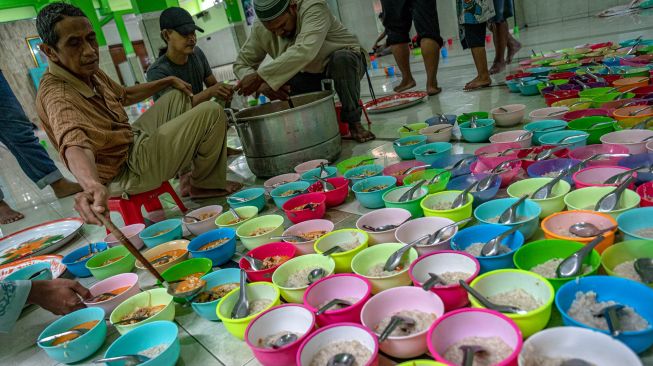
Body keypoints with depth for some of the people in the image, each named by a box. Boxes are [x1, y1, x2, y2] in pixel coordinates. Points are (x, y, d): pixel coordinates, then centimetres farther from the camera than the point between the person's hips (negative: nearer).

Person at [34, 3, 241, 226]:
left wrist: (168, 81, 17)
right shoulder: (56, 94, -28)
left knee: (179, 97, 25)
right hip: (128, 169, -10)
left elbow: (124, 95, 21)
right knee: (212, 113, -14)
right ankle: (205, 184, 7)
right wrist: (93, 185, -69)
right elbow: (74, 144, -49)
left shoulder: (88, 71, 1)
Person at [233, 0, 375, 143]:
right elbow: (241, 64, -10)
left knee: (341, 59, -37)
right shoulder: (260, 29, -14)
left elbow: (305, 51, -47)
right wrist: (261, 84, -33)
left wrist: (260, 76, -50)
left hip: (347, 62, -4)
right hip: (310, 74, 5)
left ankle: (354, 122, -19)